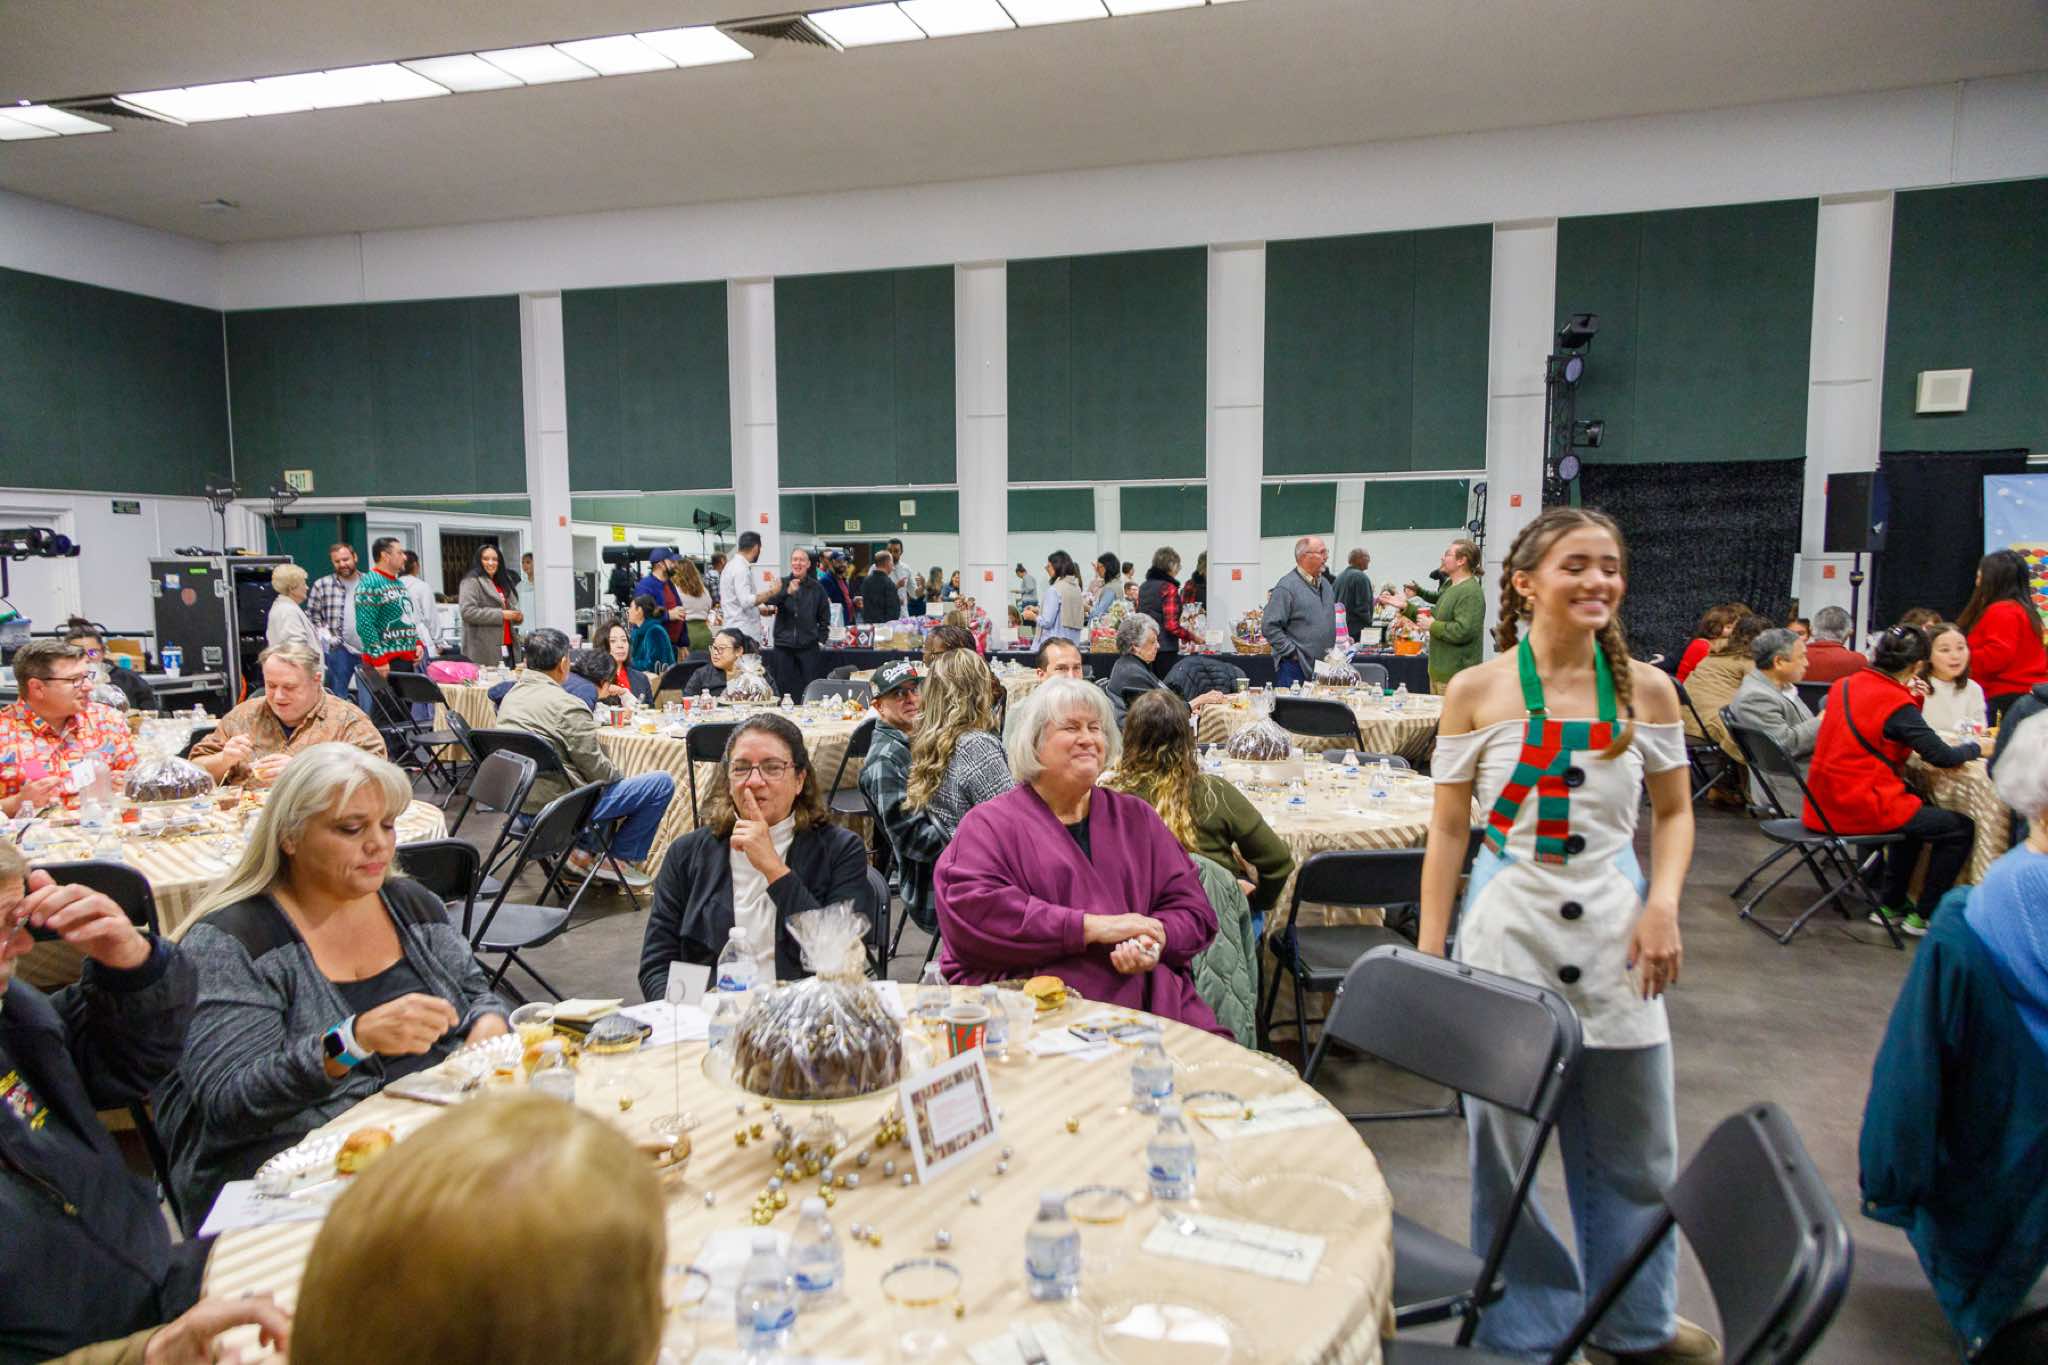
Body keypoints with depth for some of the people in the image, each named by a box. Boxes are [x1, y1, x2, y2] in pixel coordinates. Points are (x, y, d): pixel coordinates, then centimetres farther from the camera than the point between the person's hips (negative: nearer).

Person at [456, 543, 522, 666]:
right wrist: (501, 615, -16)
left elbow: (511, 608, 30)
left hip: (507, 646, 8)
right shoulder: (471, 582, -4)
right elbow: (467, 611, -16)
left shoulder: (503, 582, 22)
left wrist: (518, 616, 5)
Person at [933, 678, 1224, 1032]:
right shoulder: (990, 824, 7)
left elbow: (1192, 908, 17)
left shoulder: (1136, 817, 21)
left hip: (1145, 1001, 4)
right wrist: (1095, 927, -13)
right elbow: (970, 908, -10)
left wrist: (1155, 941, -8)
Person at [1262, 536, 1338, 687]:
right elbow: (1270, 627, -16)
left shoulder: (1326, 584, 14)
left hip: (1325, 667, 7)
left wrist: (1340, 640, 14)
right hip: (1295, 668, -7)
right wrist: (1293, 653, -15)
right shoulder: (1287, 586, -12)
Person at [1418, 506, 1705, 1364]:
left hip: (1614, 935, 2)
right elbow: (1448, 829, -1)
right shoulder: (1477, 691, -5)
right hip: (1507, 929, -2)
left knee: (1634, 1148, 14)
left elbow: (1674, 813, 12)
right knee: (1504, 1141, 8)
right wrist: (1430, 953, -3)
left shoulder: (1647, 690, 1)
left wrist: (1664, 903, -5)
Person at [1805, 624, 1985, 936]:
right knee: (1961, 828, 8)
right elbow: (1942, 757, -12)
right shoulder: (1898, 705, -17)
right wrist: (1978, 748, 7)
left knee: (1916, 812, 33)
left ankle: (1890, 904, 33)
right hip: (1862, 808, -8)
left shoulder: (1844, 685, 4)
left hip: (1825, 803, 8)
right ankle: (1923, 916, 16)